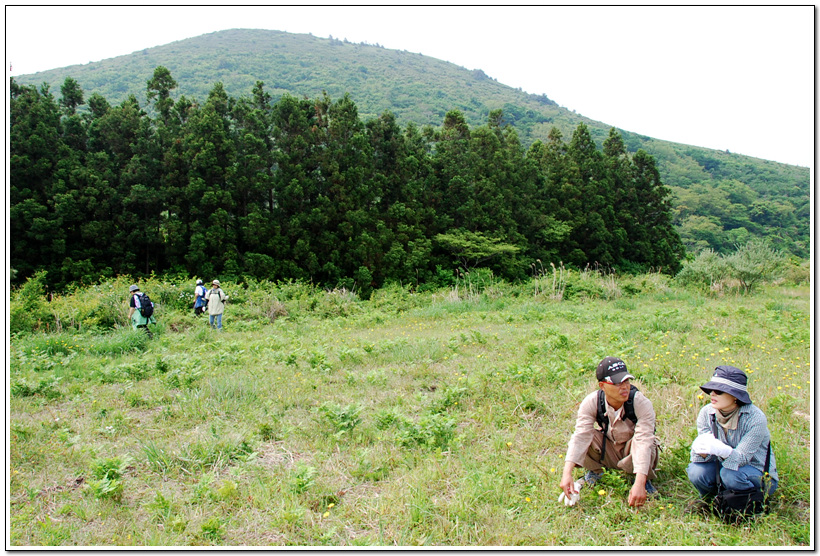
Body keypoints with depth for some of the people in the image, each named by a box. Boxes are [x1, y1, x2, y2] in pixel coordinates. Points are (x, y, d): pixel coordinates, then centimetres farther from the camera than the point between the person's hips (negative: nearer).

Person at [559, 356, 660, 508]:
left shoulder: (642, 404, -29)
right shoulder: (591, 403, -23)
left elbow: (643, 441, -38)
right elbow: (580, 436, -31)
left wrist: (639, 483, -49)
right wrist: (567, 473, -43)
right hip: (609, 452, 2)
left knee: (646, 443, -35)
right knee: (587, 436, -27)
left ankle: (645, 480, -3)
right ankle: (594, 472, 3)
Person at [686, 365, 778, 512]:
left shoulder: (755, 418, -24)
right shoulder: (706, 412, -12)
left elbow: (742, 458, -28)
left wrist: (721, 450, -51)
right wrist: (701, 451, -40)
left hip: (758, 471, -3)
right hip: (722, 465, 3)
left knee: (730, 474, -34)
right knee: (696, 471, -26)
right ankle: (709, 499, 8)